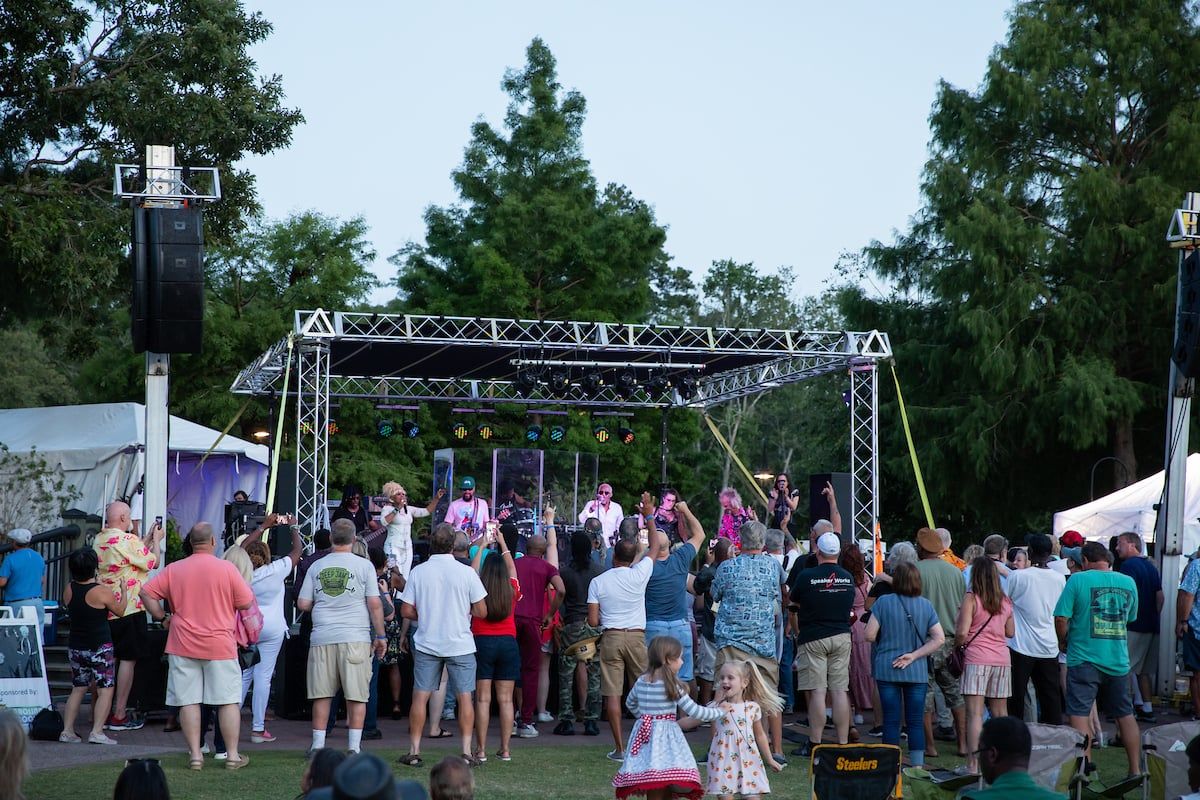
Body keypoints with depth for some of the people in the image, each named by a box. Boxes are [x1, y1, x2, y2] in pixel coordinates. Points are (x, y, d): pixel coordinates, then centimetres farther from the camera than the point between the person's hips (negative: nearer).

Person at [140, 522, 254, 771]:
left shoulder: (174, 570, 1)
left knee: (188, 701, 5)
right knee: (228, 701, 5)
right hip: (220, 645, -2)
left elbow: (146, 592, 0)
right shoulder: (227, 569, -6)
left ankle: (195, 755, 3)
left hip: (183, 646, 2)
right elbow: (246, 602, -2)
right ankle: (232, 755, 7)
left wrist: (162, 617, 9)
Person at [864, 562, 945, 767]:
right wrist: (913, 655, -7)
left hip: (887, 670, -1)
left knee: (891, 721, 4)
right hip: (917, 672, 1)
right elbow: (939, 639, -5)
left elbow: (869, 635, -8)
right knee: (916, 722, 6)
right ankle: (917, 764, 3)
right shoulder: (926, 605, 0)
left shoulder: (883, 602, -7)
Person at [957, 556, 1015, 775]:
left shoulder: (971, 598, -6)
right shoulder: (1005, 601, 8)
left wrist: (956, 645, 7)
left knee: (975, 713, -6)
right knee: (1000, 713, 12)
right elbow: (1010, 632, 14)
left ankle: (973, 765, -11)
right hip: (1002, 658, 5)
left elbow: (962, 633, -11)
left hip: (977, 658, -5)